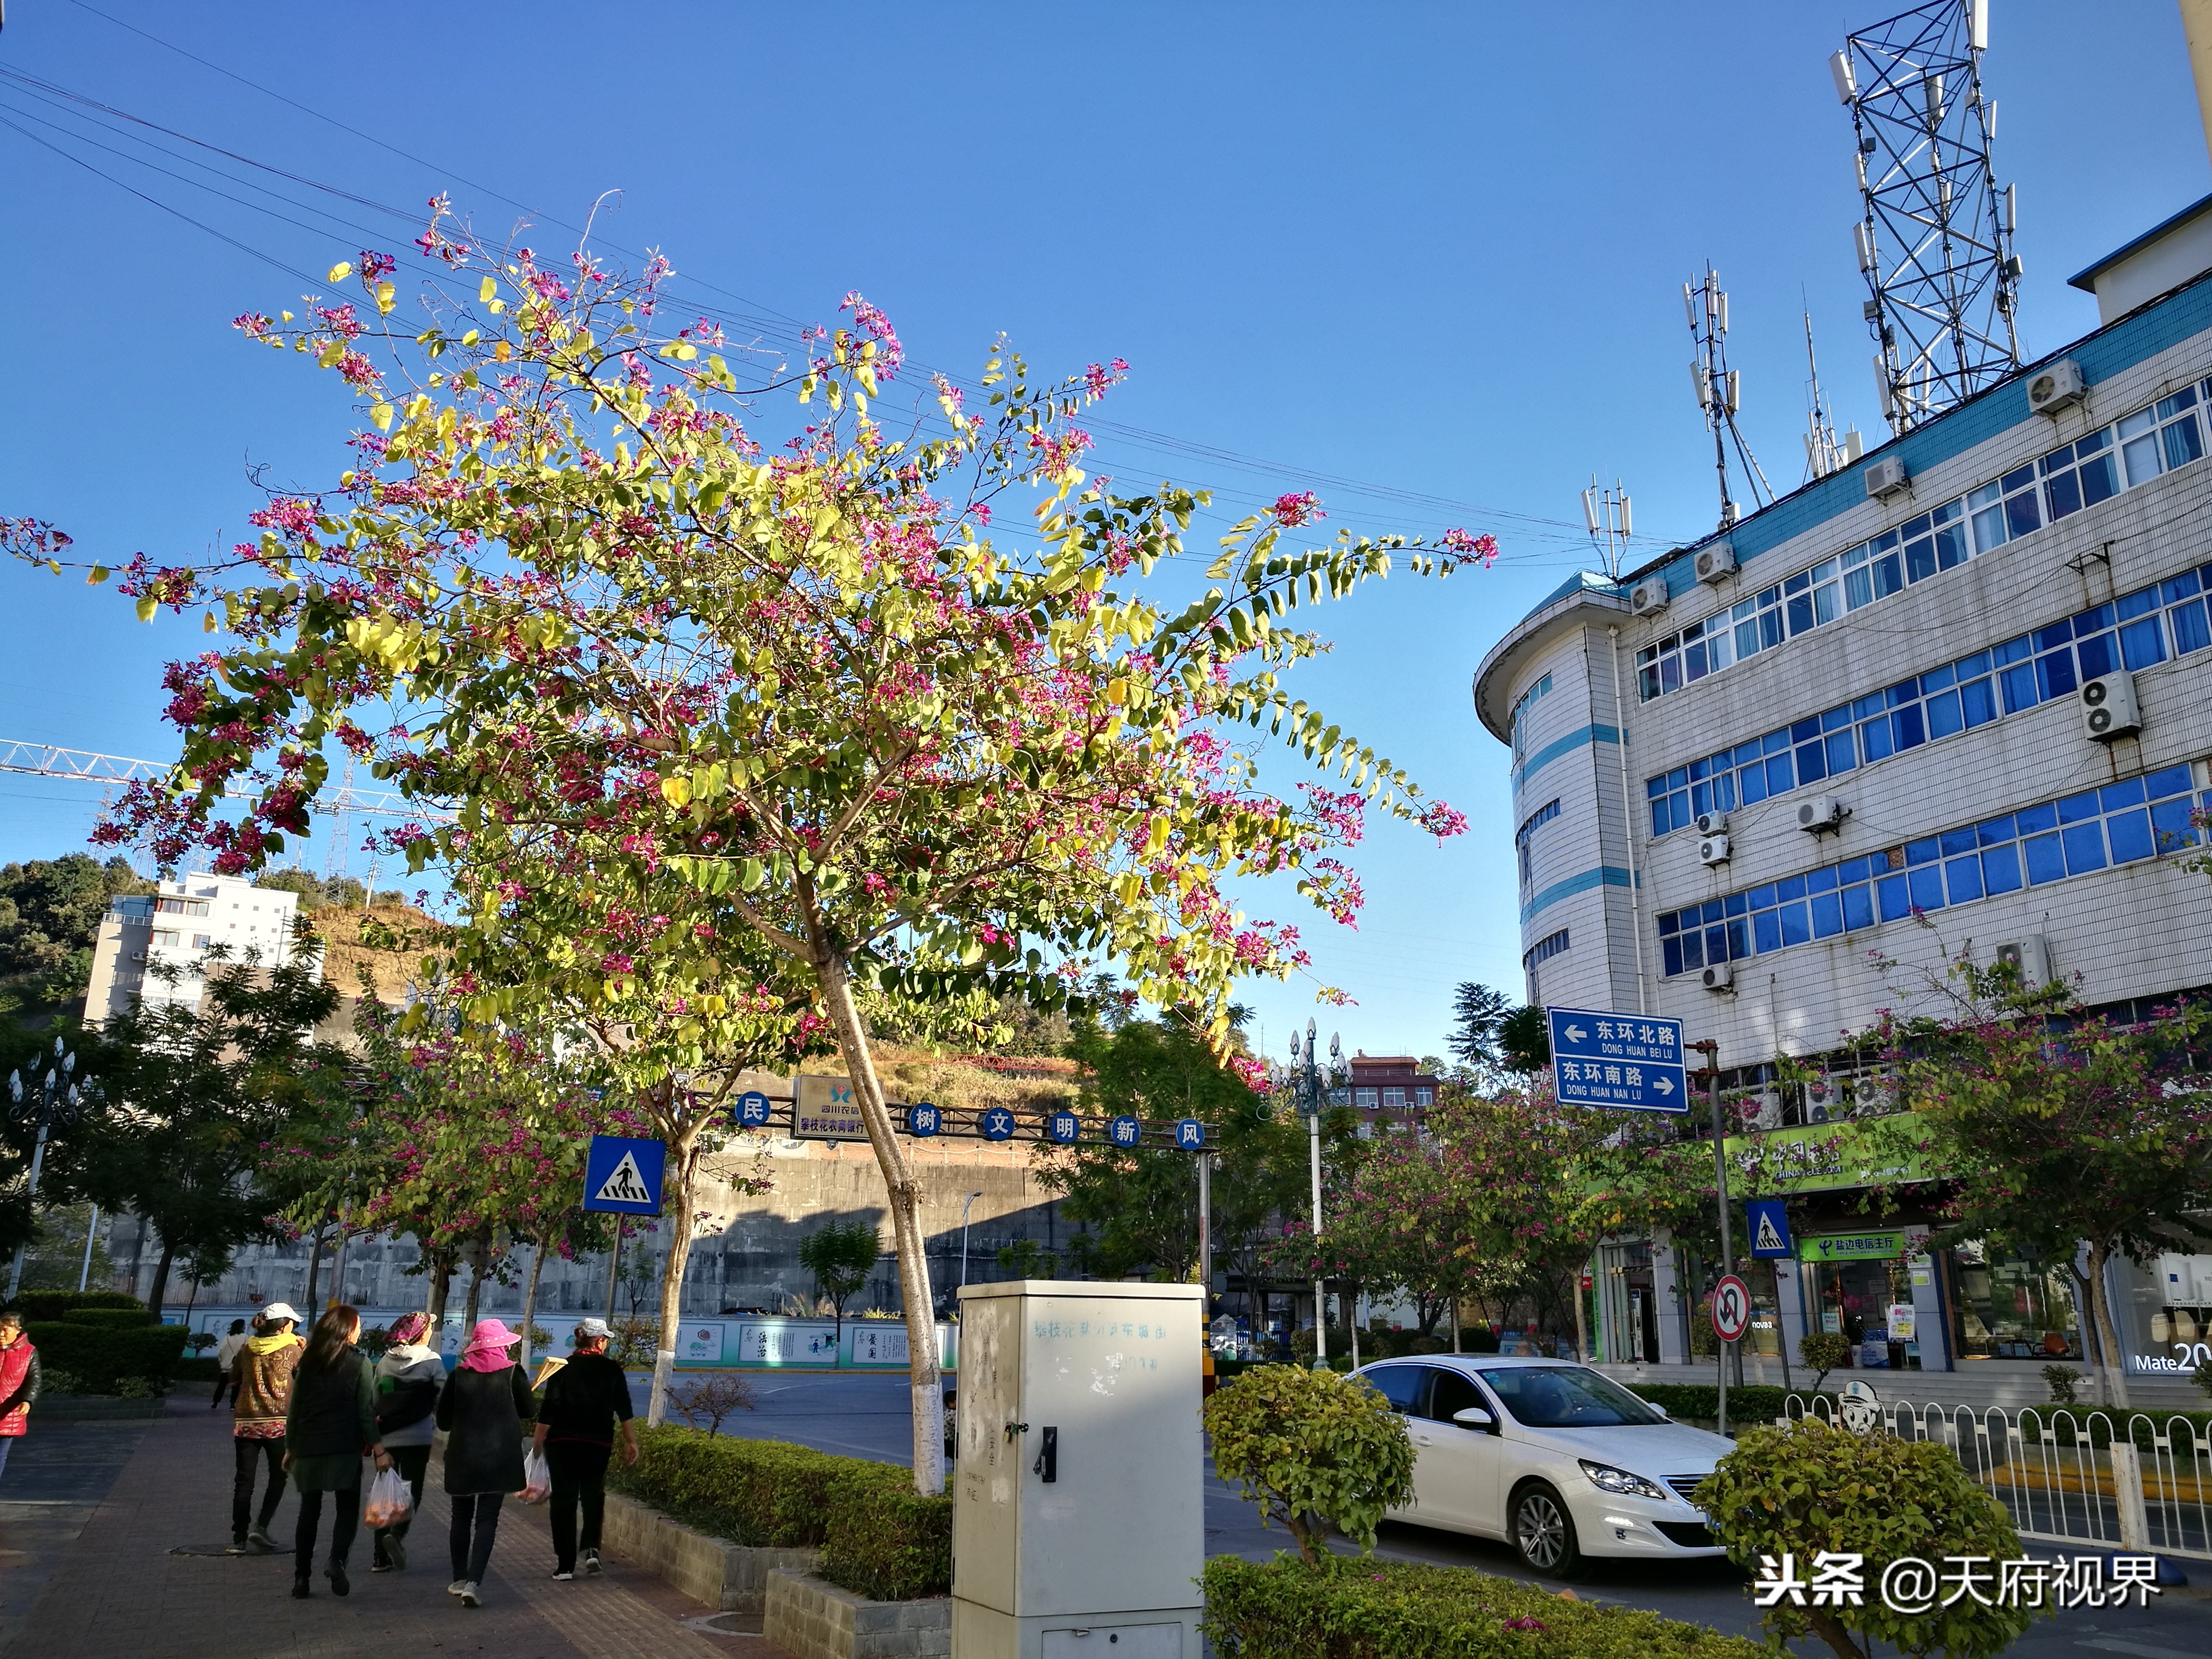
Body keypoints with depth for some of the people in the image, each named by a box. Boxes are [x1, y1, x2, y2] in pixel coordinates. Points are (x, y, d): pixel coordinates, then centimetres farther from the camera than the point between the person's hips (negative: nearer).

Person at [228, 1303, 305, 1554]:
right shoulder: (292, 1349, -5)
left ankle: (239, 1538, 7)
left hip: (245, 1422, 3)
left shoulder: (247, 1349, 6)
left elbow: (234, 1375, 20)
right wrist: (304, 1348, 12)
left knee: (244, 1481, 8)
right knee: (278, 1477, 11)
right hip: (278, 1422, -3)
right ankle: (261, 1527, -3)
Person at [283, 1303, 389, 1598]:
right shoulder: (358, 1361, -5)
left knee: (309, 1511, 14)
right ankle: (337, 1560, -18)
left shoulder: (308, 1362, 6)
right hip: (345, 1449, -4)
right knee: (347, 1508, 5)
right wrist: (378, 1449, -5)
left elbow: (294, 1409, 9)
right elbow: (367, 1411, -8)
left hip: (308, 1448, 4)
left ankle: (301, 1578, 14)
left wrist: (290, 1447, 19)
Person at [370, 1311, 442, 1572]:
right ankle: (398, 1534, -22)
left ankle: (380, 1556, 9)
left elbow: (374, 1399, 9)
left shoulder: (385, 1361, 7)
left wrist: (379, 1426, 17)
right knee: (412, 1490, 3)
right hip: (417, 1437, -4)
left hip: (386, 1436, 4)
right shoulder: (431, 1361, -6)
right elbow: (442, 1399, -9)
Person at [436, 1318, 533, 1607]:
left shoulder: (459, 1374, -3)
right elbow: (527, 1412, 2)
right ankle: (474, 1581, -10)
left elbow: (443, 1420, 1)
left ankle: (460, 1579, 25)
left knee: (461, 1517, 17)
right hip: (500, 1457, -2)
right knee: (487, 1519, 1)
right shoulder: (513, 1373, -8)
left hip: (461, 1456, 2)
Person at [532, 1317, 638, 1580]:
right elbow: (624, 1412, 0)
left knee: (564, 1500, 6)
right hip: (598, 1443, 0)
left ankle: (565, 1565, 6)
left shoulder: (562, 1368, -4)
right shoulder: (612, 1370, -2)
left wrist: (538, 1440, 2)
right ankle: (591, 1549, -1)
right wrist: (631, 1442, 6)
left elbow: (548, 1410, -6)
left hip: (562, 1443, 0)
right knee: (593, 1495, 18)